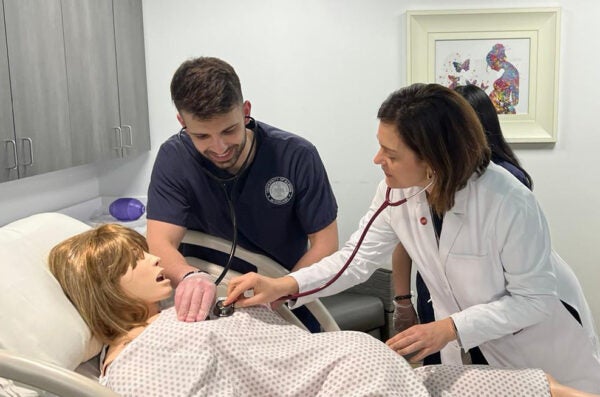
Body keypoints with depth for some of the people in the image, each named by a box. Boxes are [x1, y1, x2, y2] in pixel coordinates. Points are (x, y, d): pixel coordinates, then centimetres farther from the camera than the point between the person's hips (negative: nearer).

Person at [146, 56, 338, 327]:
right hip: (205, 305, 1)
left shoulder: (297, 157, -13)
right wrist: (189, 277, -39)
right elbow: (160, 243, -17)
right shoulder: (173, 159, -11)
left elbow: (325, 243, -9)